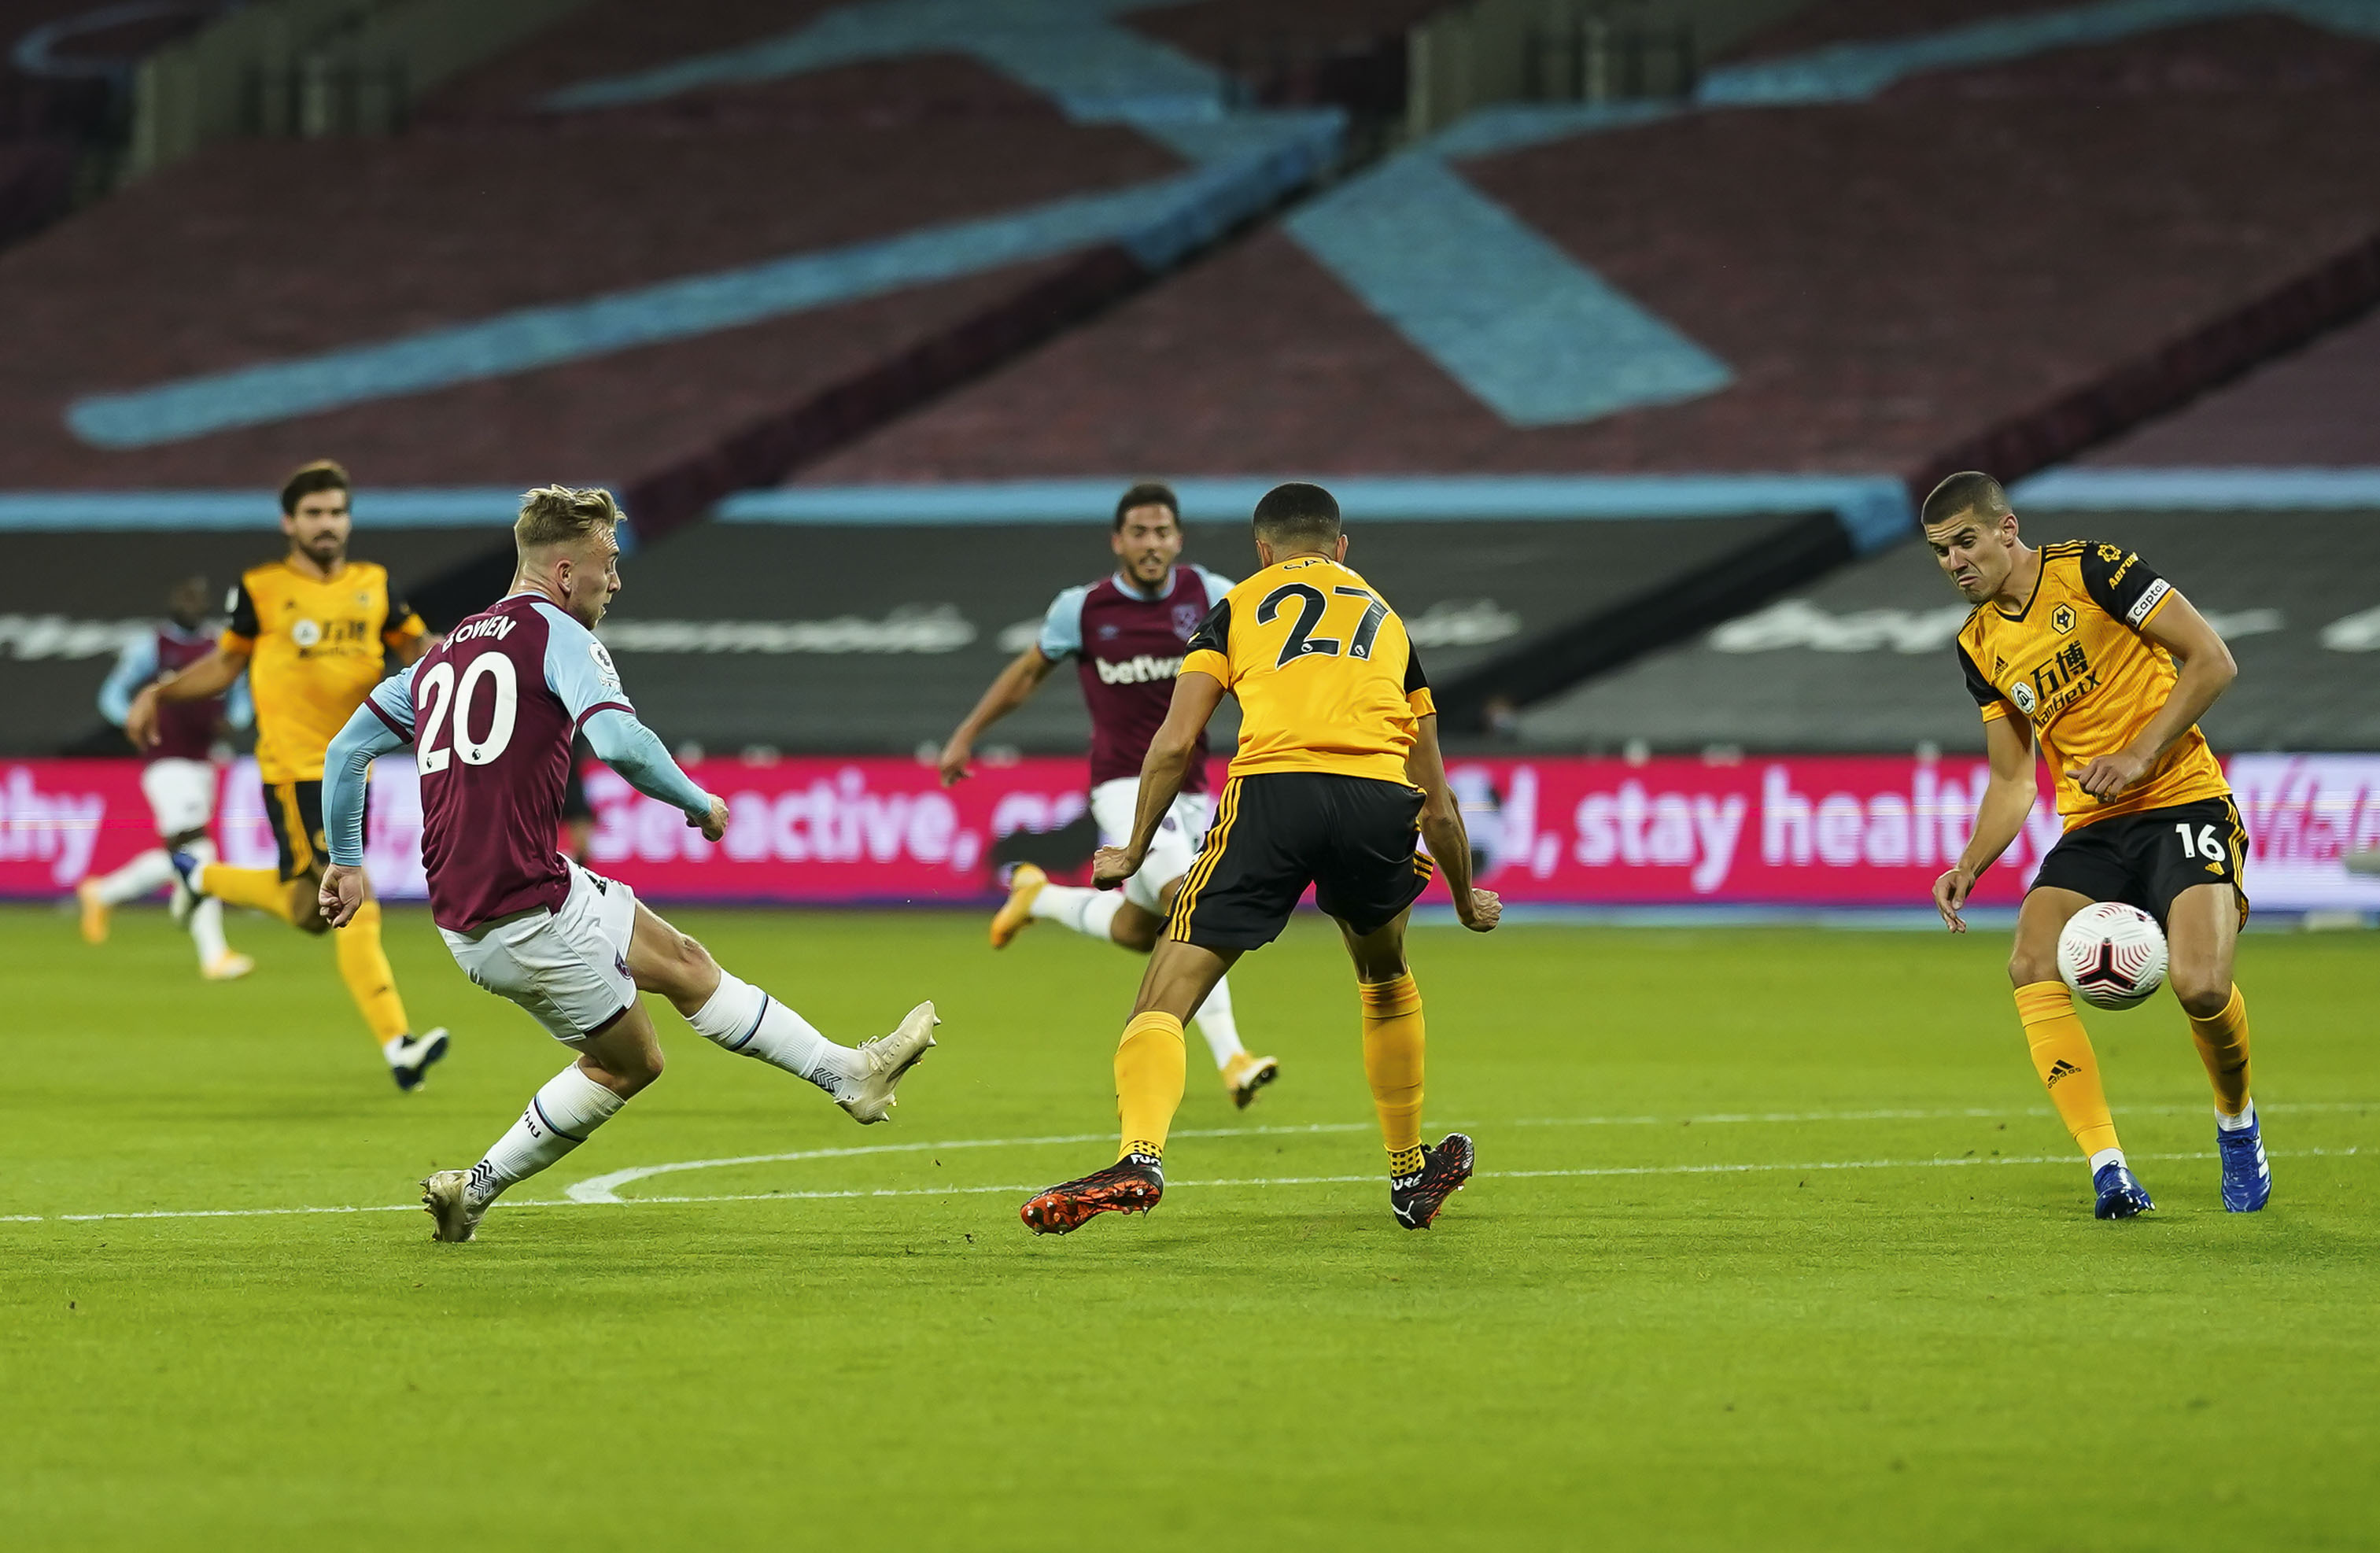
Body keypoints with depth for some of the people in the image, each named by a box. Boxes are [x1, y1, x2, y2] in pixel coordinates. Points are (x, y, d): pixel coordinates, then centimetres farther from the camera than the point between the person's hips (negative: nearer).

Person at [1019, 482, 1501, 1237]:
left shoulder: (1238, 606, 24)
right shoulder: (1386, 620, 32)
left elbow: (1176, 742, 11)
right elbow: (1438, 805, 33)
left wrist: (1135, 850, 23)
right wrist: (1467, 898, 48)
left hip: (1274, 786, -3)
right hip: (1381, 798, 3)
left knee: (1169, 992, -3)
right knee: (1384, 975, 31)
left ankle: (1141, 1156, -27)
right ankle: (1411, 1175, 36)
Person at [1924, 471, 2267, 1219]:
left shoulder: (2092, 569, -8)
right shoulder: (1981, 646, 11)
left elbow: (2213, 660, -9)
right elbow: (2012, 781, 18)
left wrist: (2139, 756, -16)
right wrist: (1968, 868, 1)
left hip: (2184, 801, -6)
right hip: (2092, 827, 6)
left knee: (2201, 985, -25)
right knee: (2031, 967, -22)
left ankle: (2237, 1124, 8)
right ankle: (2108, 1169, -21)